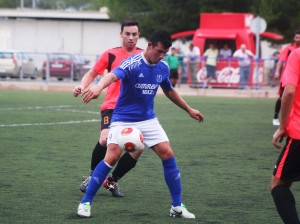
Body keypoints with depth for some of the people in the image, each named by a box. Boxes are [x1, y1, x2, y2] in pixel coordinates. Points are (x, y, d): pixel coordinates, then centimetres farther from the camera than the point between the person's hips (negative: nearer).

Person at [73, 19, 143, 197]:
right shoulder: (111, 54, 2)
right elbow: (92, 74, 10)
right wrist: (82, 86, -8)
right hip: (112, 107, -2)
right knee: (105, 140, -26)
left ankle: (113, 180, 17)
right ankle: (94, 175, 1)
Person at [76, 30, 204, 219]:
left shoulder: (163, 67, -1)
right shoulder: (132, 64, -21)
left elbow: (169, 91, 20)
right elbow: (113, 75, -43)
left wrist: (189, 109, 27)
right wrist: (99, 87, -64)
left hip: (148, 120, 5)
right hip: (123, 119, -5)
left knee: (168, 155, -6)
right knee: (112, 157, -18)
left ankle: (177, 206, 6)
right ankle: (86, 203, -5)